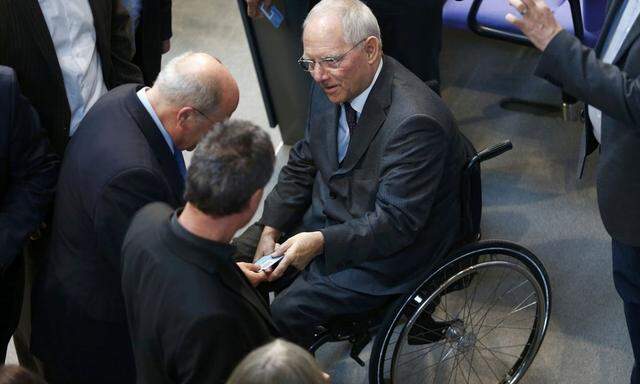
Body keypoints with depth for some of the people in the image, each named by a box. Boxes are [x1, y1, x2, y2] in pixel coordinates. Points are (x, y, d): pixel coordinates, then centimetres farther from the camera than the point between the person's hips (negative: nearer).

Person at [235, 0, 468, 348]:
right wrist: (270, 231, -2)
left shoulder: (415, 121, -30)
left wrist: (321, 242, -33)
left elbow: (396, 224, -26)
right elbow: (303, 162, 7)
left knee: (285, 314, -18)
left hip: (385, 251, -8)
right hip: (324, 213, 8)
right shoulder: (331, 85, -6)